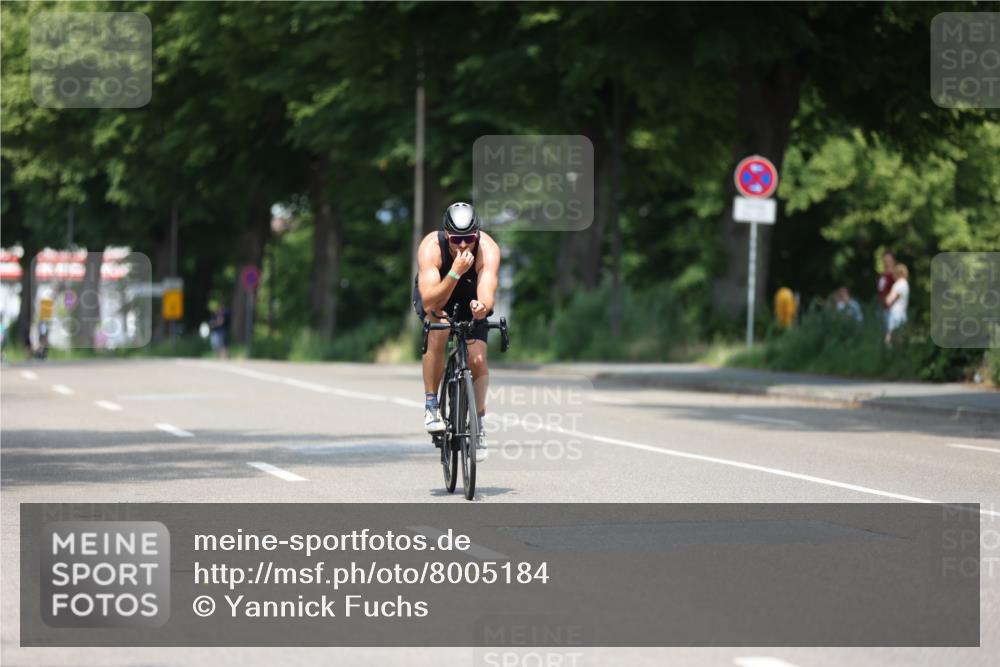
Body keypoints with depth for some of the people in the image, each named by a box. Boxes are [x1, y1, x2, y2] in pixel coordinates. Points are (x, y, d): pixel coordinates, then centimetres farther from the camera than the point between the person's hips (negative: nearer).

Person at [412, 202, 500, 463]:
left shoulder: (488, 249, -33)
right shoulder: (431, 247, -36)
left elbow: (487, 297, -44)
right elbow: (430, 304, -43)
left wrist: (481, 307, -67)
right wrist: (455, 272, -54)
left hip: (471, 298, 1)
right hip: (435, 295, -1)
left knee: (477, 359, -14)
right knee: (438, 331, -33)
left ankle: (478, 422, 11)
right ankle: (431, 404, -17)